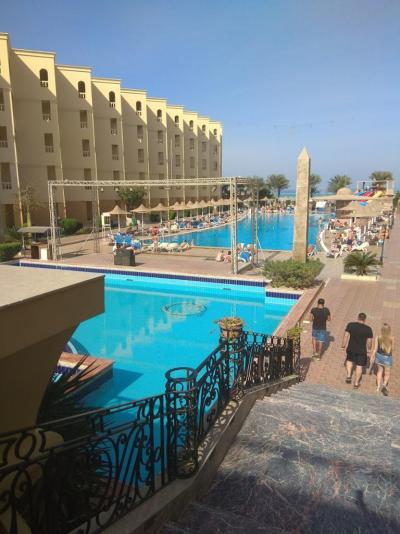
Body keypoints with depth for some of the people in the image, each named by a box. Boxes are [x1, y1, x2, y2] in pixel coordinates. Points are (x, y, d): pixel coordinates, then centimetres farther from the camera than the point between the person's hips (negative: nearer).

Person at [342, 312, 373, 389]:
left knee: (349, 360, 29)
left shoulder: (350, 325, -10)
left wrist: (343, 345, 5)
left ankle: (348, 376, 17)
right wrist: (369, 349, 13)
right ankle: (356, 383, 22)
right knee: (359, 366, 13)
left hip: (351, 349, 1)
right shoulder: (368, 329, -11)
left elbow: (346, 335, -8)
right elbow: (369, 341, -4)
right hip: (362, 351, -1)